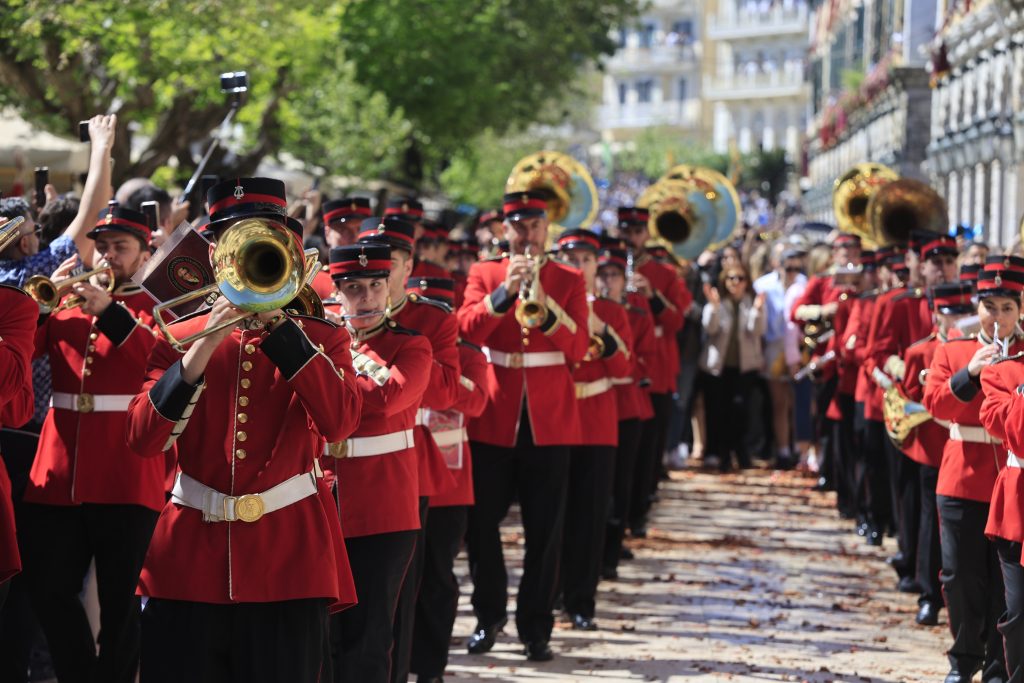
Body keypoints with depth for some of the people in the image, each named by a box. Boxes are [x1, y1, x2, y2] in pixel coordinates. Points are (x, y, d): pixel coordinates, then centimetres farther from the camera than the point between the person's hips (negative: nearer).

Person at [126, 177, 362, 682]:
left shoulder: (320, 338, 7)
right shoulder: (181, 337, 8)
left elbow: (338, 422, -13)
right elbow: (143, 440, -5)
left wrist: (278, 324, -16)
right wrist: (205, 345, -14)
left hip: (289, 564, -1)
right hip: (189, 563, 1)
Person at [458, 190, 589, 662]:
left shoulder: (569, 281, 6)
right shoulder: (485, 274, 6)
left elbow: (576, 349, -6)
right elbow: (467, 329, -9)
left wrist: (543, 304, -20)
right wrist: (505, 291, -21)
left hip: (549, 422, 0)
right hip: (493, 418, 0)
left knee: (545, 532, 0)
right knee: (482, 525, 4)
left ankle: (535, 628, 8)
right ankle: (489, 615, 21)